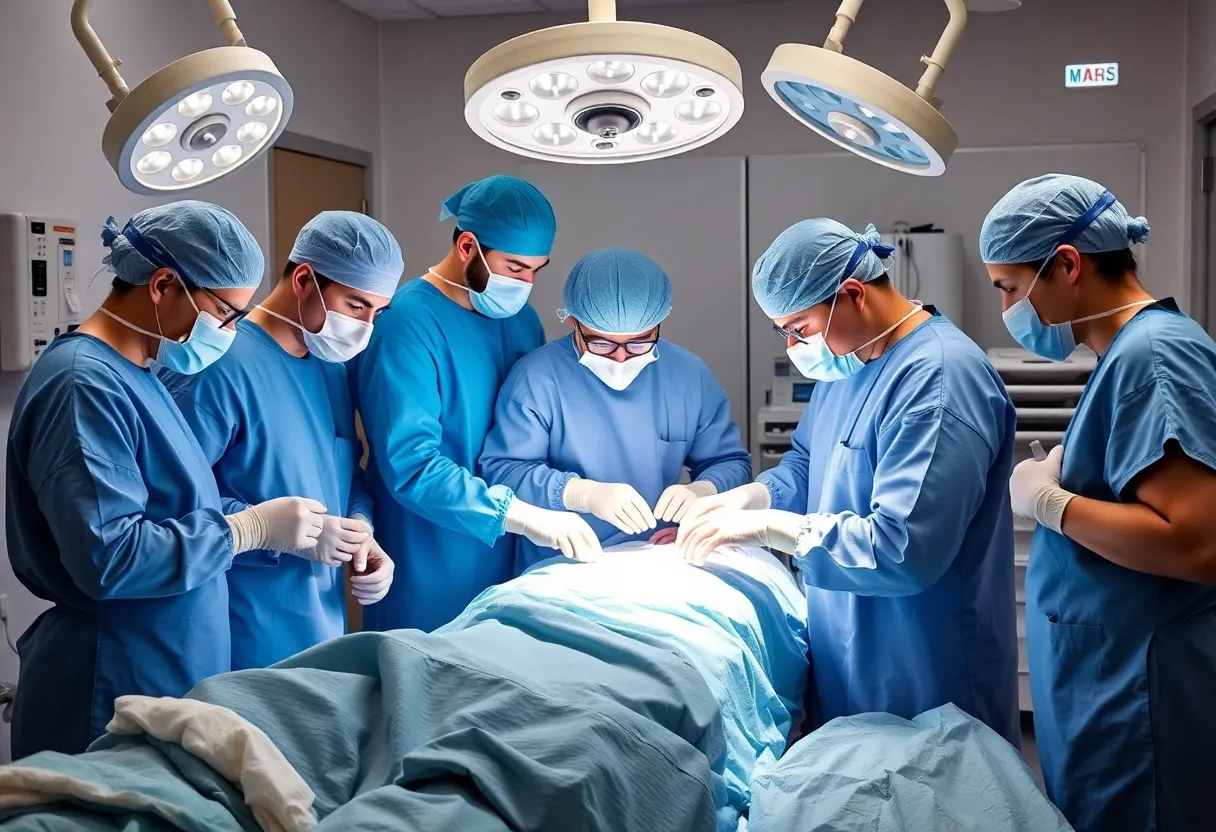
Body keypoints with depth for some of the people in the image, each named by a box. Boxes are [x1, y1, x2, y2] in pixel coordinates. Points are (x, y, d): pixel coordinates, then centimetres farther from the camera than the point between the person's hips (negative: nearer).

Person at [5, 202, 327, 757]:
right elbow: (108, 556, -28)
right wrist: (251, 528, -19)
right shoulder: (84, 384, -20)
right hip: (113, 696, -10)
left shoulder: (132, 375, 11)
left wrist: (282, 530, 4)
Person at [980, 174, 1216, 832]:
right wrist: (1066, 472, 4)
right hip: (1105, 683, 9)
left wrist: (1047, 500, -17)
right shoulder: (1130, 349, 11)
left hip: (1138, 701, -9)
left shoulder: (1155, 354, -18)